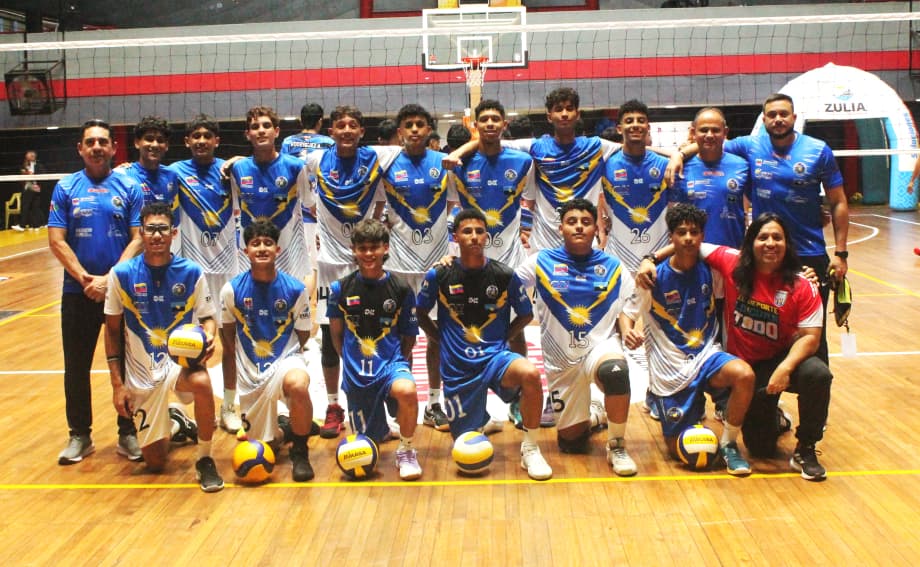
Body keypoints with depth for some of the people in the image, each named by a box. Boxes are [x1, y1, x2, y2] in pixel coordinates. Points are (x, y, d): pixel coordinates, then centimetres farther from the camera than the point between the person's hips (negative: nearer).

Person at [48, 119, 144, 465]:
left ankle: (128, 433, 18)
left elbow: (138, 238, -4)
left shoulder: (129, 188, 2)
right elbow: (56, 240, -2)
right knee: (76, 366, 8)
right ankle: (80, 435, 21)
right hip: (78, 291, 1)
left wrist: (110, 278, -14)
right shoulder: (66, 188, 4)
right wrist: (84, 278, -13)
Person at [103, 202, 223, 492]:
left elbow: (208, 317, 3)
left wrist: (209, 337, -22)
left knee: (200, 381, -39)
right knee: (154, 462, 3)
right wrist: (117, 383, -3)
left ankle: (205, 460, -17)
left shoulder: (192, 272, -7)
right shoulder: (122, 274, -7)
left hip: (181, 359, -1)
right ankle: (175, 423, 40)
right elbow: (113, 329, 0)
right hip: (141, 371, 1)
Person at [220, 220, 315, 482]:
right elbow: (227, 332, 8)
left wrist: (284, 358, -1)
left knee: (298, 385, -39)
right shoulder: (232, 289, -7)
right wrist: (238, 361, 7)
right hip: (250, 369, 2)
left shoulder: (295, 289, -9)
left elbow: (302, 333, 4)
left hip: (286, 359, -2)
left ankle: (300, 451, -14)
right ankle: (282, 428, 45)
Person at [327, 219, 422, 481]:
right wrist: (351, 361, 5)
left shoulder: (401, 289, -4)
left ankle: (406, 451, -10)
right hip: (356, 372, 2)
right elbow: (336, 333, 9)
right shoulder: (342, 288, -2)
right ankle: (381, 427, 47)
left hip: (391, 362, -2)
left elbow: (409, 337, 4)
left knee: (406, 391, -37)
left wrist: (396, 362, -3)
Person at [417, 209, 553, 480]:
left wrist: (501, 340, 2)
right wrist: (442, 340, 4)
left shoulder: (504, 275, -5)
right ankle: (480, 415, 46)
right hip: (457, 366, 1)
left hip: (495, 356, -1)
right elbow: (421, 313, 10)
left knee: (530, 374, -36)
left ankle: (530, 449, -17)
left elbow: (526, 314, 9)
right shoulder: (439, 275, -5)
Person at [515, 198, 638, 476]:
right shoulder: (542, 262, -3)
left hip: (600, 345, -1)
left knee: (616, 370, -39)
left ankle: (617, 447, -17)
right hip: (561, 359, 1)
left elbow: (625, 307, 7)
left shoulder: (612, 266, 0)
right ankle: (593, 415, 44)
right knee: (571, 441, 6)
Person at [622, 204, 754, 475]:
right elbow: (628, 313, 1)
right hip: (669, 368, -2)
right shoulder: (654, 277, -8)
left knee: (745, 375, -33)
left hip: (706, 356, 2)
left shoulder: (710, 269, -1)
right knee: (680, 452, 0)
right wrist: (628, 332, -23)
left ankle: (728, 444, -8)